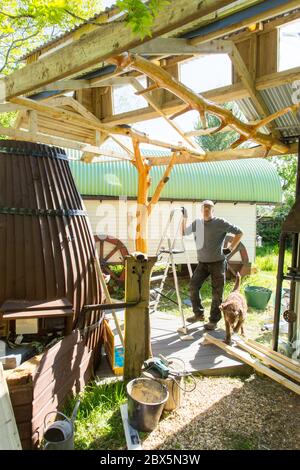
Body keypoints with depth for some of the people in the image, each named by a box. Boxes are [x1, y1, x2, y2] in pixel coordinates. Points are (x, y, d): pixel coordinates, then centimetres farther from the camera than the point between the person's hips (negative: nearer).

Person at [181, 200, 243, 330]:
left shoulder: (220, 223, -8)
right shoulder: (197, 223, 6)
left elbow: (239, 232, -3)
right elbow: (183, 233, 15)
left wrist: (230, 248, -7)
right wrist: (184, 218, 4)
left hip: (217, 262, -4)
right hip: (202, 263, 4)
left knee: (217, 293, 1)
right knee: (193, 286, -2)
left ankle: (213, 321, 14)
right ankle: (198, 314, 17)